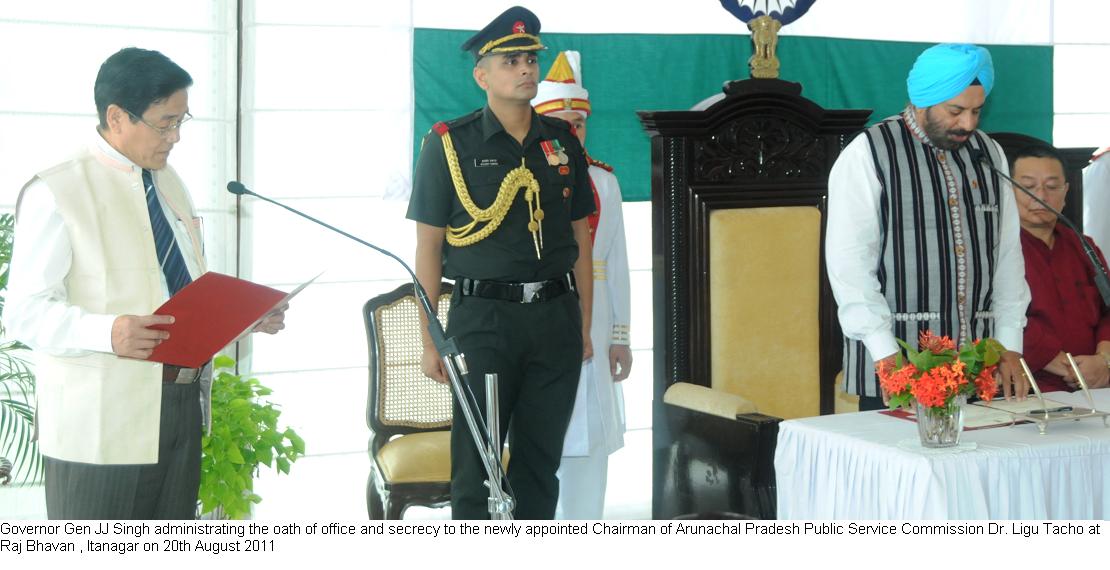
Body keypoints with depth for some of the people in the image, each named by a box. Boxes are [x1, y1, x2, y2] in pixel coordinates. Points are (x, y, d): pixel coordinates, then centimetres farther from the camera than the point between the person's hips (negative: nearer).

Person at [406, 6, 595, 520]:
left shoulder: (563, 142, 10)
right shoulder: (448, 144, -1)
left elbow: (580, 240, 14)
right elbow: (428, 247, -1)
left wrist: (584, 326, 9)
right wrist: (430, 342, -5)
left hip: (555, 316, 4)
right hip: (483, 317, -3)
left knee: (540, 463, 11)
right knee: (475, 466, 1)